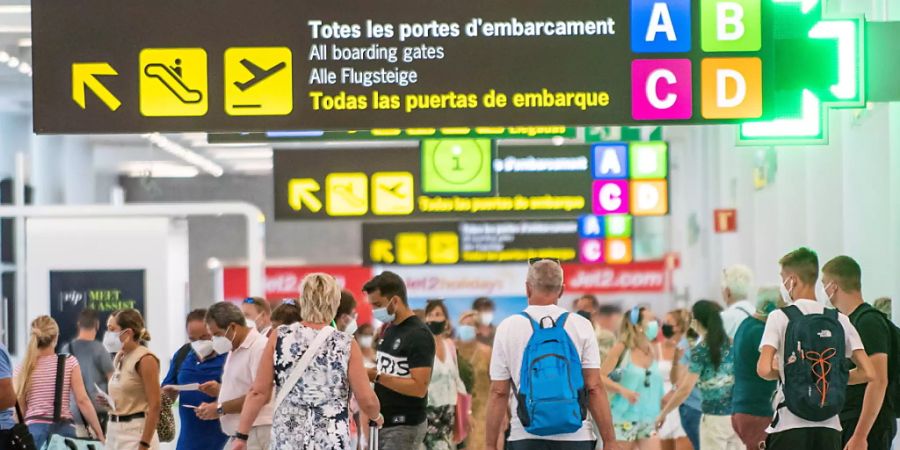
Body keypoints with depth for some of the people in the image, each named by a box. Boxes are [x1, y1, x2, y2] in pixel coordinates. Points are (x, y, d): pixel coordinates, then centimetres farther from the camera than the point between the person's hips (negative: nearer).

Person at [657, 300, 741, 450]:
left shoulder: (700, 351, -7)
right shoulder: (730, 344, 7)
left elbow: (685, 389, -11)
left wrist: (663, 413, -3)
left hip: (714, 417, -5)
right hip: (737, 414, 5)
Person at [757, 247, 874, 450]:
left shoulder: (780, 317, -5)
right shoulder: (839, 320, 6)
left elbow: (764, 369, -16)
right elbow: (867, 373, 0)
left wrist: (782, 373, 6)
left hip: (789, 425, -4)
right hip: (829, 426, 4)